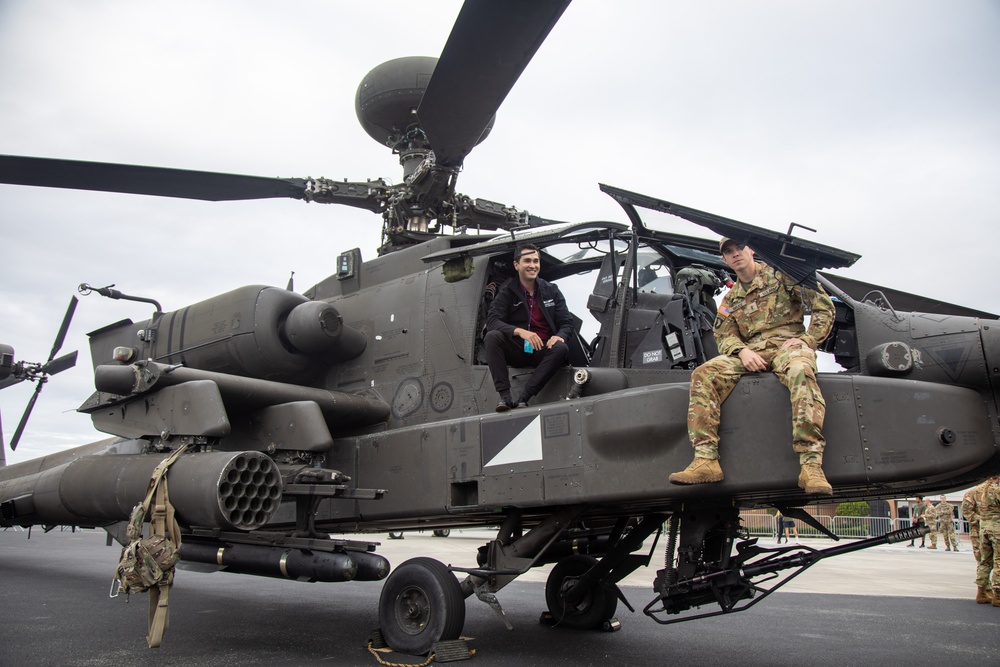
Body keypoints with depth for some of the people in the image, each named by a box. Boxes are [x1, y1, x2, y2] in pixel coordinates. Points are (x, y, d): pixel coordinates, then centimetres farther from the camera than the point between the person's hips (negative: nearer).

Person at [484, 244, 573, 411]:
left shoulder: (551, 291, 8)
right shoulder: (507, 292, 1)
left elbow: (567, 323, 5)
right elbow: (492, 321, -14)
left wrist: (559, 336, -20)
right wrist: (520, 331, -31)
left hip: (543, 351, 1)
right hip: (516, 352, -1)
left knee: (561, 348, -30)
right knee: (492, 336, -28)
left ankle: (523, 399, -32)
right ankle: (504, 396, -32)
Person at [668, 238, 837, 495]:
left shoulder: (781, 275, 9)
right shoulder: (731, 299, 23)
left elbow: (824, 306, 4)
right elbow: (724, 335, 11)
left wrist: (806, 340, -9)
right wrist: (742, 351, -12)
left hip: (787, 344, -4)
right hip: (751, 351, 4)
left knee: (801, 372, -41)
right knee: (704, 374, -22)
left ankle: (811, 465, -46)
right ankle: (706, 459, -31)